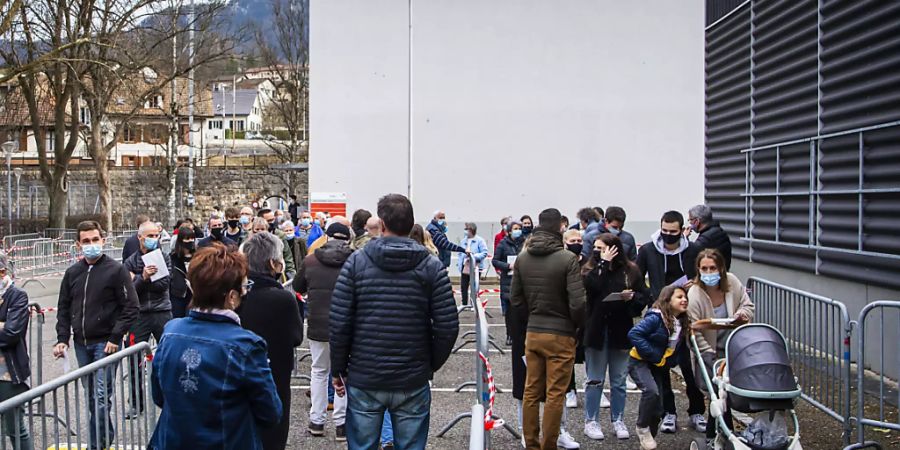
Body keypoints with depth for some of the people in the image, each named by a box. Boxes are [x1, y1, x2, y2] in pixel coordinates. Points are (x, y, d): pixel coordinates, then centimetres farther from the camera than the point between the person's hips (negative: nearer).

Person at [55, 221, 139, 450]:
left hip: (105, 343, -6)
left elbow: (131, 308, -9)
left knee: (101, 395, -8)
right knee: (91, 394, 13)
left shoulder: (116, 270, -7)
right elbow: (64, 308, 15)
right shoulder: (72, 272, 9)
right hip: (81, 343, 6)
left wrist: (115, 338, -14)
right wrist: (62, 338, 5)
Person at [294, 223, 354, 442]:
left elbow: (297, 287, 14)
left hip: (318, 326, 2)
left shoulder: (310, 260, -1)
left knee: (319, 371, 19)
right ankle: (341, 423, 11)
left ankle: (317, 421, 23)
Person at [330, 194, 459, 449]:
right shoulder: (431, 267, -3)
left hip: (363, 381, 0)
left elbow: (338, 324, -8)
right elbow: (448, 327, -7)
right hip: (413, 383, 0)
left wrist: (338, 370, 4)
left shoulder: (356, 262, -4)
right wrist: (432, 365, 9)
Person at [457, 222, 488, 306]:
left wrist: (474, 256, -23)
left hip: (475, 268, -5)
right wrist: (459, 264, 3)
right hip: (465, 267, 5)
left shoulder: (479, 240, -8)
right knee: (463, 287, 9)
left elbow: (484, 253, -12)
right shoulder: (463, 241, 8)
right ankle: (464, 304, 22)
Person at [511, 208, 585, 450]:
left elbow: (515, 298, 5)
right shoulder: (568, 258, -16)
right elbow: (577, 302, -17)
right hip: (560, 335, -5)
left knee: (531, 392, 13)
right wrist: (577, 325, 2)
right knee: (555, 395, 4)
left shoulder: (522, 258, 0)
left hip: (532, 333, 5)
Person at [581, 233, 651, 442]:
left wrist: (632, 297, -17)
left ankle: (618, 420, 24)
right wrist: (603, 264, -18)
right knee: (595, 380, 6)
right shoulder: (590, 270, -1)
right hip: (596, 332, -1)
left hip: (621, 332, 1)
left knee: (619, 381, 11)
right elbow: (591, 287, -22)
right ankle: (591, 421, 17)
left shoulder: (630, 271, 1)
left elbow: (644, 297, 3)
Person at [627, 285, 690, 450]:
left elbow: (678, 347, 14)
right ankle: (642, 427, -7)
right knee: (651, 391, -29)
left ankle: (650, 436, 26)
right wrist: (653, 355, -26)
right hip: (639, 362, -7)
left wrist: (670, 362, -3)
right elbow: (634, 334, -27)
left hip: (658, 367, 7)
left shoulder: (682, 323, 1)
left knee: (657, 407, 7)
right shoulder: (656, 318, -22)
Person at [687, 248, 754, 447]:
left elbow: (748, 305, 4)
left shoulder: (732, 282, -11)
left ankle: (714, 434, 24)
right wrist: (709, 354, -21)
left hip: (731, 348, 4)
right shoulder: (694, 295, -24)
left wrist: (742, 314, -19)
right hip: (709, 351, -4)